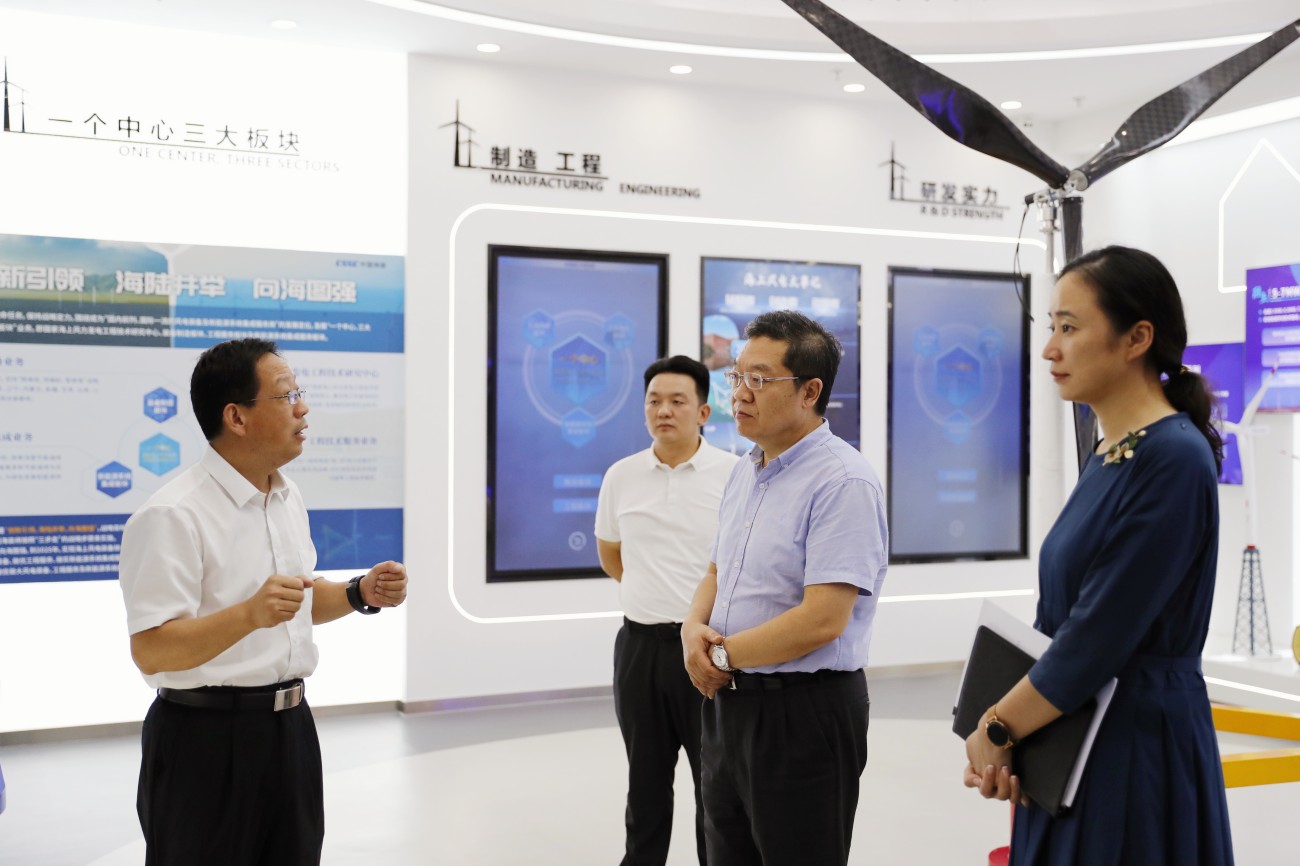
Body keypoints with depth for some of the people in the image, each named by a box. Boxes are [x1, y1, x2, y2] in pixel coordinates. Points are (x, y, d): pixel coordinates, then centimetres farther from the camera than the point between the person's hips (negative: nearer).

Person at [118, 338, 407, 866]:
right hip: (206, 741, -8)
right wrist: (250, 614, -35)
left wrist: (359, 595, 1)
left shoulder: (287, 497, 10)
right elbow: (150, 653, -22)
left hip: (290, 724, 8)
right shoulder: (171, 516, -18)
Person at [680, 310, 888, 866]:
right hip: (728, 701, 8)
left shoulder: (843, 481, -18)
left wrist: (723, 654, -13)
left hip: (803, 713, -8)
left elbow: (822, 620, -25)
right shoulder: (744, 472, 11)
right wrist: (694, 630, -3)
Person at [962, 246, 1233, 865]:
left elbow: (1099, 633, -21)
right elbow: (1057, 620, 9)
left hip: (1138, 742, -8)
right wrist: (997, 741, -2)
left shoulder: (1173, 458, -18)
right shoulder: (1108, 454, 8)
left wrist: (996, 727, -9)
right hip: (1074, 751, 8)